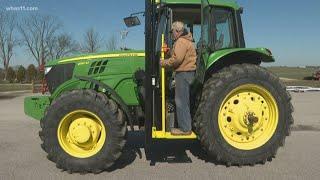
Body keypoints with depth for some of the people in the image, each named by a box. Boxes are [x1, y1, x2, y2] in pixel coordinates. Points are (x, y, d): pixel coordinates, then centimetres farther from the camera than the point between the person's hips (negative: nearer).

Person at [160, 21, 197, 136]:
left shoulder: (181, 41, -12)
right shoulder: (187, 41, 22)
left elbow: (177, 59, -21)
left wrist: (164, 63, -9)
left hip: (183, 73, -11)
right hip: (188, 72, 11)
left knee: (181, 101, -6)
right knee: (184, 101, 15)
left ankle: (185, 129, 0)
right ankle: (185, 126, 23)